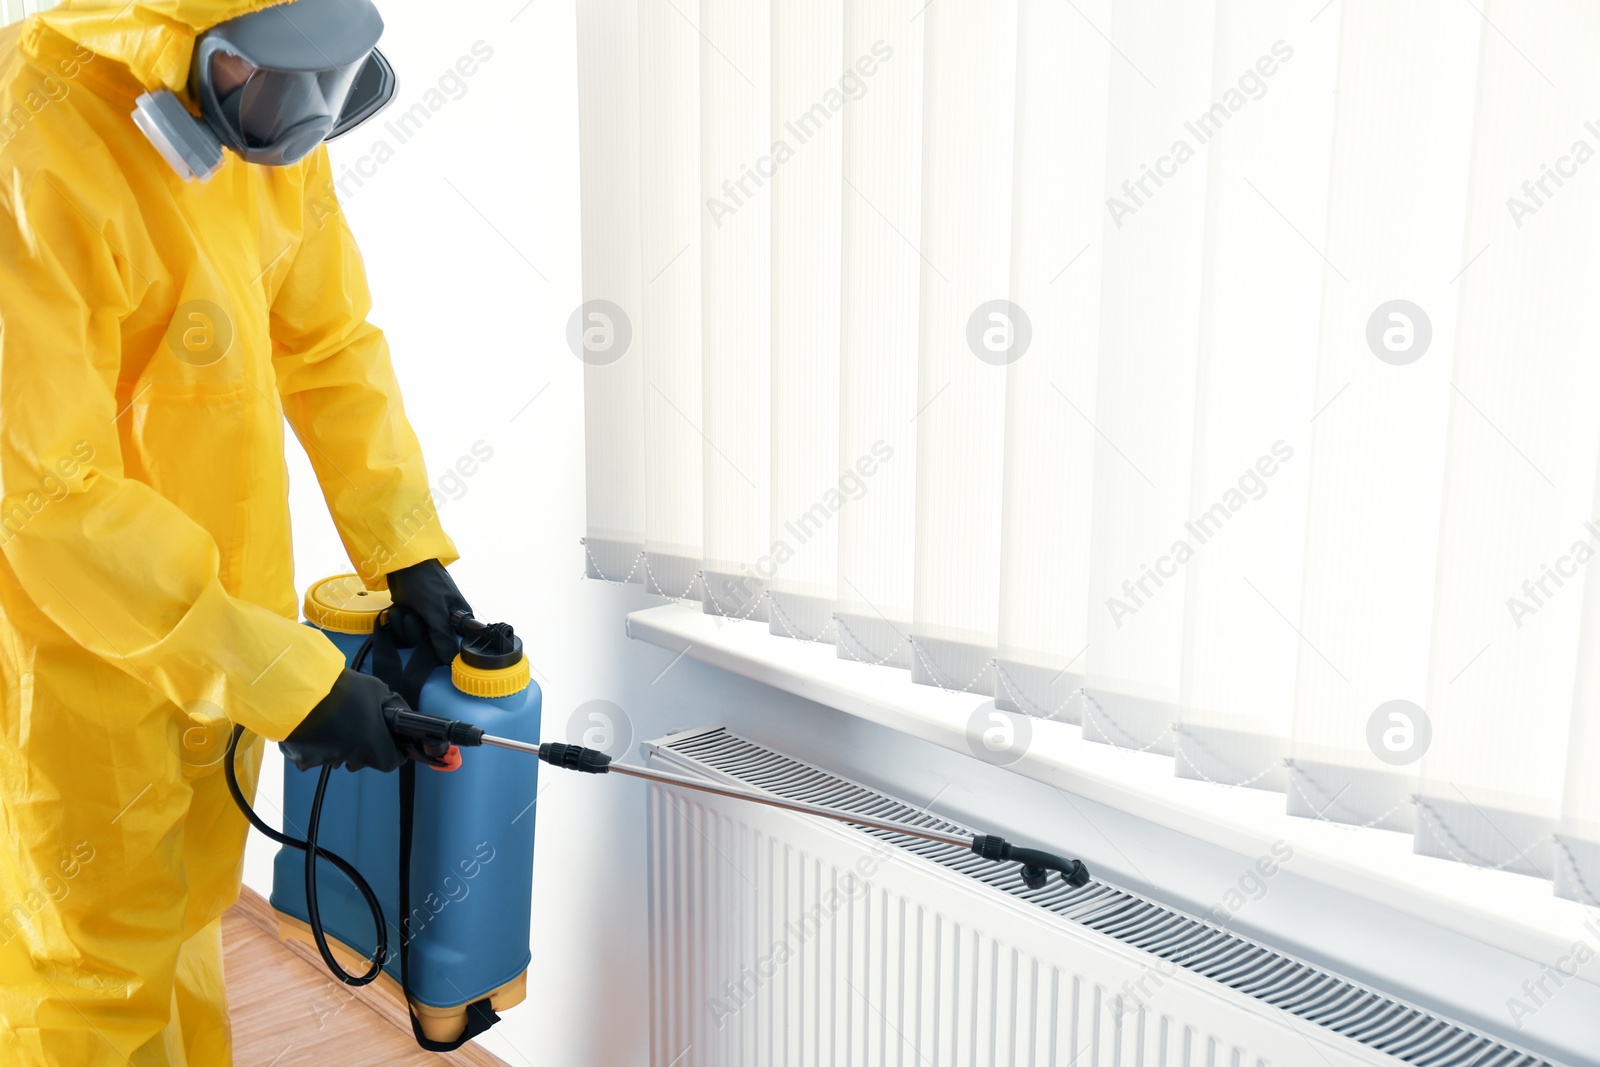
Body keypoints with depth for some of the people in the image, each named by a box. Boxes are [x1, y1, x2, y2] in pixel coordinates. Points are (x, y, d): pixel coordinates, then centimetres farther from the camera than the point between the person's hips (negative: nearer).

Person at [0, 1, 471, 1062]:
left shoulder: (269, 122, -5)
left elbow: (330, 344, 4)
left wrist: (407, 548, -2)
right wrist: (282, 680, -26)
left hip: (216, 617, 7)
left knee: (187, 911, 25)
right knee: (96, 979, 12)